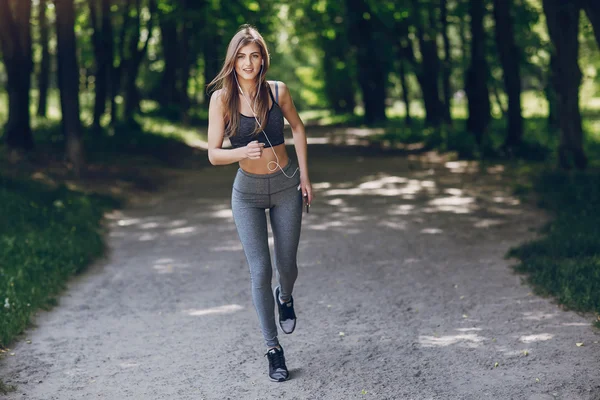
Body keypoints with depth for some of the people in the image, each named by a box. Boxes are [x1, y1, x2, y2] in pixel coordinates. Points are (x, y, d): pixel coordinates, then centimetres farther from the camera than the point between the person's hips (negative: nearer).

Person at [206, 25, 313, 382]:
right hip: (248, 192, -1)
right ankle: (273, 349, 6)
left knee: (287, 266, 8)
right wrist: (243, 152, -36)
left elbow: (297, 127, 8)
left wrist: (305, 176, 5)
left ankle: (285, 298, 46)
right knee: (261, 271, -8)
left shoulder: (277, 91, -10)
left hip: (286, 186, 1)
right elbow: (214, 154, -15)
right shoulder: (222, 98, -14)